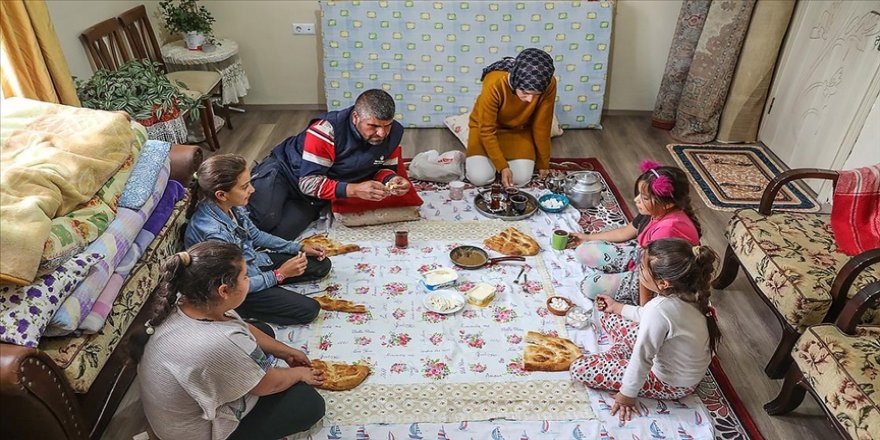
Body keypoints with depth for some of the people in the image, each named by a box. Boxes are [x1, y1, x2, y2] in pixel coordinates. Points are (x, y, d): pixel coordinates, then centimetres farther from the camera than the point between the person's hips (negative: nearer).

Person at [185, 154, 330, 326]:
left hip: (252, 262, 7)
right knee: (308, 310, -11)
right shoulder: (213, 234, -37)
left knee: (322, 265, 8)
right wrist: (280, 274, -21)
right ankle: (241, 310, 1)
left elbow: (255, 235, 7)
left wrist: (299, 248, 4)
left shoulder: (232, 205, -13)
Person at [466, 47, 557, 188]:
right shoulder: (494, 84, -36)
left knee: (521, 178, -17)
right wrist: (502, 166, -26)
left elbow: (542, 125, -13)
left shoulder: (549, 85, -29)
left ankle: (508, 153, 14)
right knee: (479, 177, -20)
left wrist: (543, 162, -4)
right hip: (486, 127, -2)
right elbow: (487, 130, -25)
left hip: (519, 130, 2)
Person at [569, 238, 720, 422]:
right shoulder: (685, 292, -13)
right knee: (609, 317, 12)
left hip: (671, 384, -8)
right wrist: (616, 307, 15)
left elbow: (642, 360, -28)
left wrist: (626, 395, -13)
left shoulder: (660, 309, -39)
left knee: (579, 369, -11)